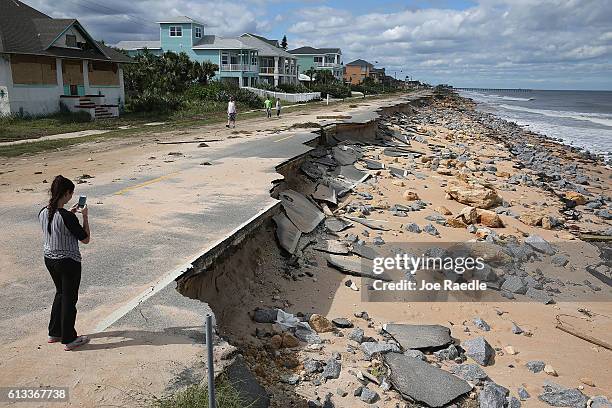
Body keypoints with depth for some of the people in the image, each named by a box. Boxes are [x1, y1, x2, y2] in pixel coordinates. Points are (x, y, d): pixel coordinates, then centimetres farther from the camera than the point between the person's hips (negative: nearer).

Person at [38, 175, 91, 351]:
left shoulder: (43, 213, -4)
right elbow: (85, 239, -15)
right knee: (69, 298, 7)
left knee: (60, 293, 25)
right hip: (68, 262, -7)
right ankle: (69, 340, 19)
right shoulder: (68, 217, -25)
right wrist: (85, 216, -6)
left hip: (49, 259, 8)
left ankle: (54, 333, 36)